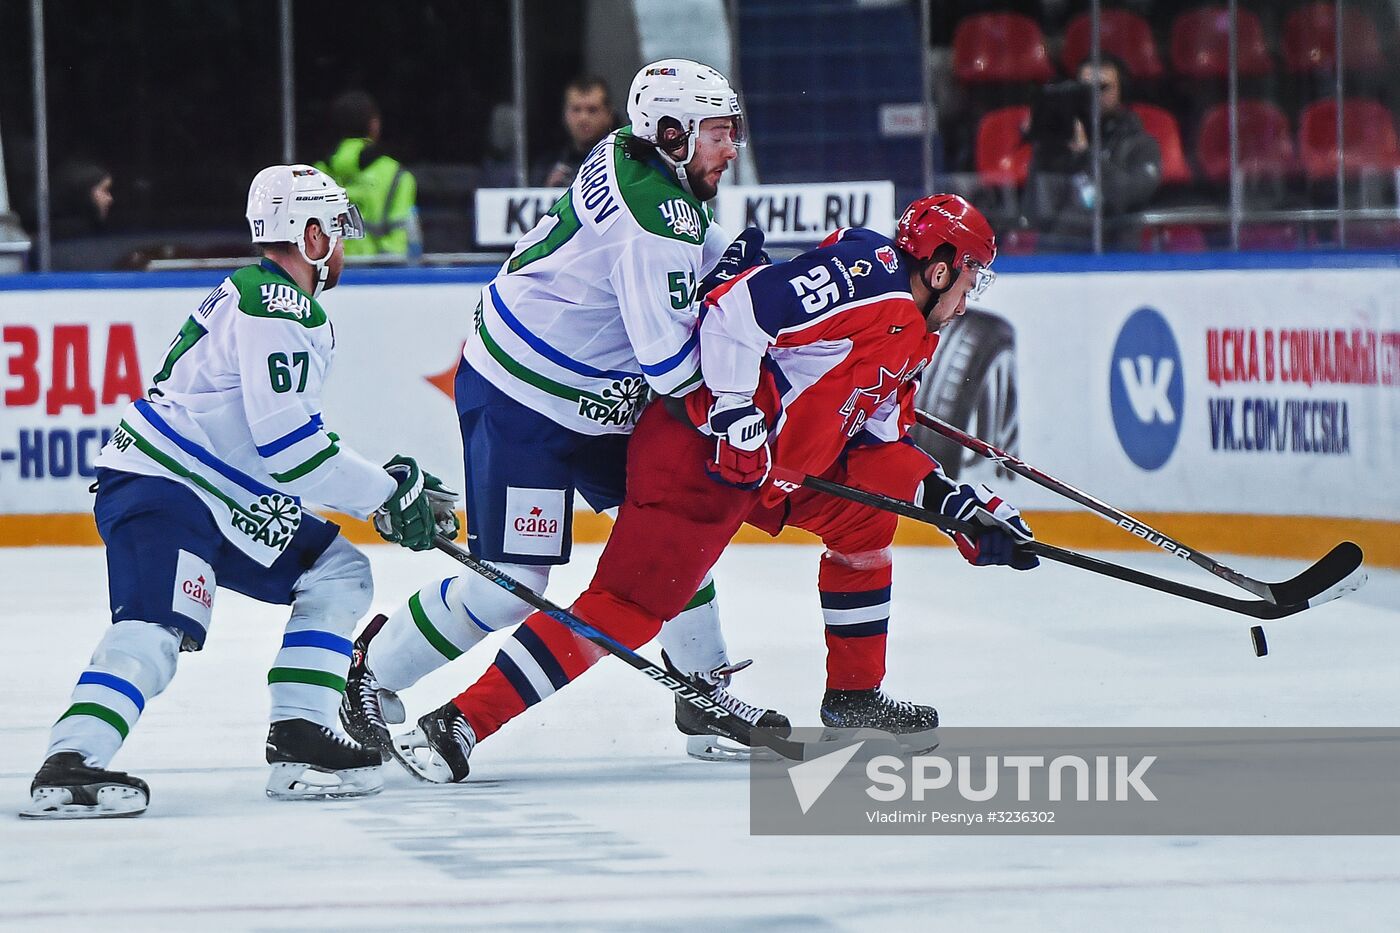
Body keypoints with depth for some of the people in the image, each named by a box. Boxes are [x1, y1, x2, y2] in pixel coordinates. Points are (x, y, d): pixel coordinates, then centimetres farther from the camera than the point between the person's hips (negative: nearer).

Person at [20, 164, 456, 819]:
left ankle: (299, 741, 1)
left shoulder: (272, 300, 21)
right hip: (159, 490, -11)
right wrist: (385, 494, -14)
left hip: (229, 504, 11)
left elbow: (287, 442, 25)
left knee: (337, 573, 10)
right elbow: (284, 442, -22)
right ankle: (69, 765, -41)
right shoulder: (277, 308, -13)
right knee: (159, 622, -29)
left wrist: (391, 489, 16)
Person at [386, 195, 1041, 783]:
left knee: (864, 522, 20)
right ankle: (456, 724, -21)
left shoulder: (909, 340, 20)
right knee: (625, 606, -16)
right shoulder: (869, 273, -13)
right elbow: (734, 311, -22)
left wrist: (958, 504, 15)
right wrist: (736, 419, -23)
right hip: (701, 454, -10)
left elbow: (878, 445, 23)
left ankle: (854, 693, 31)